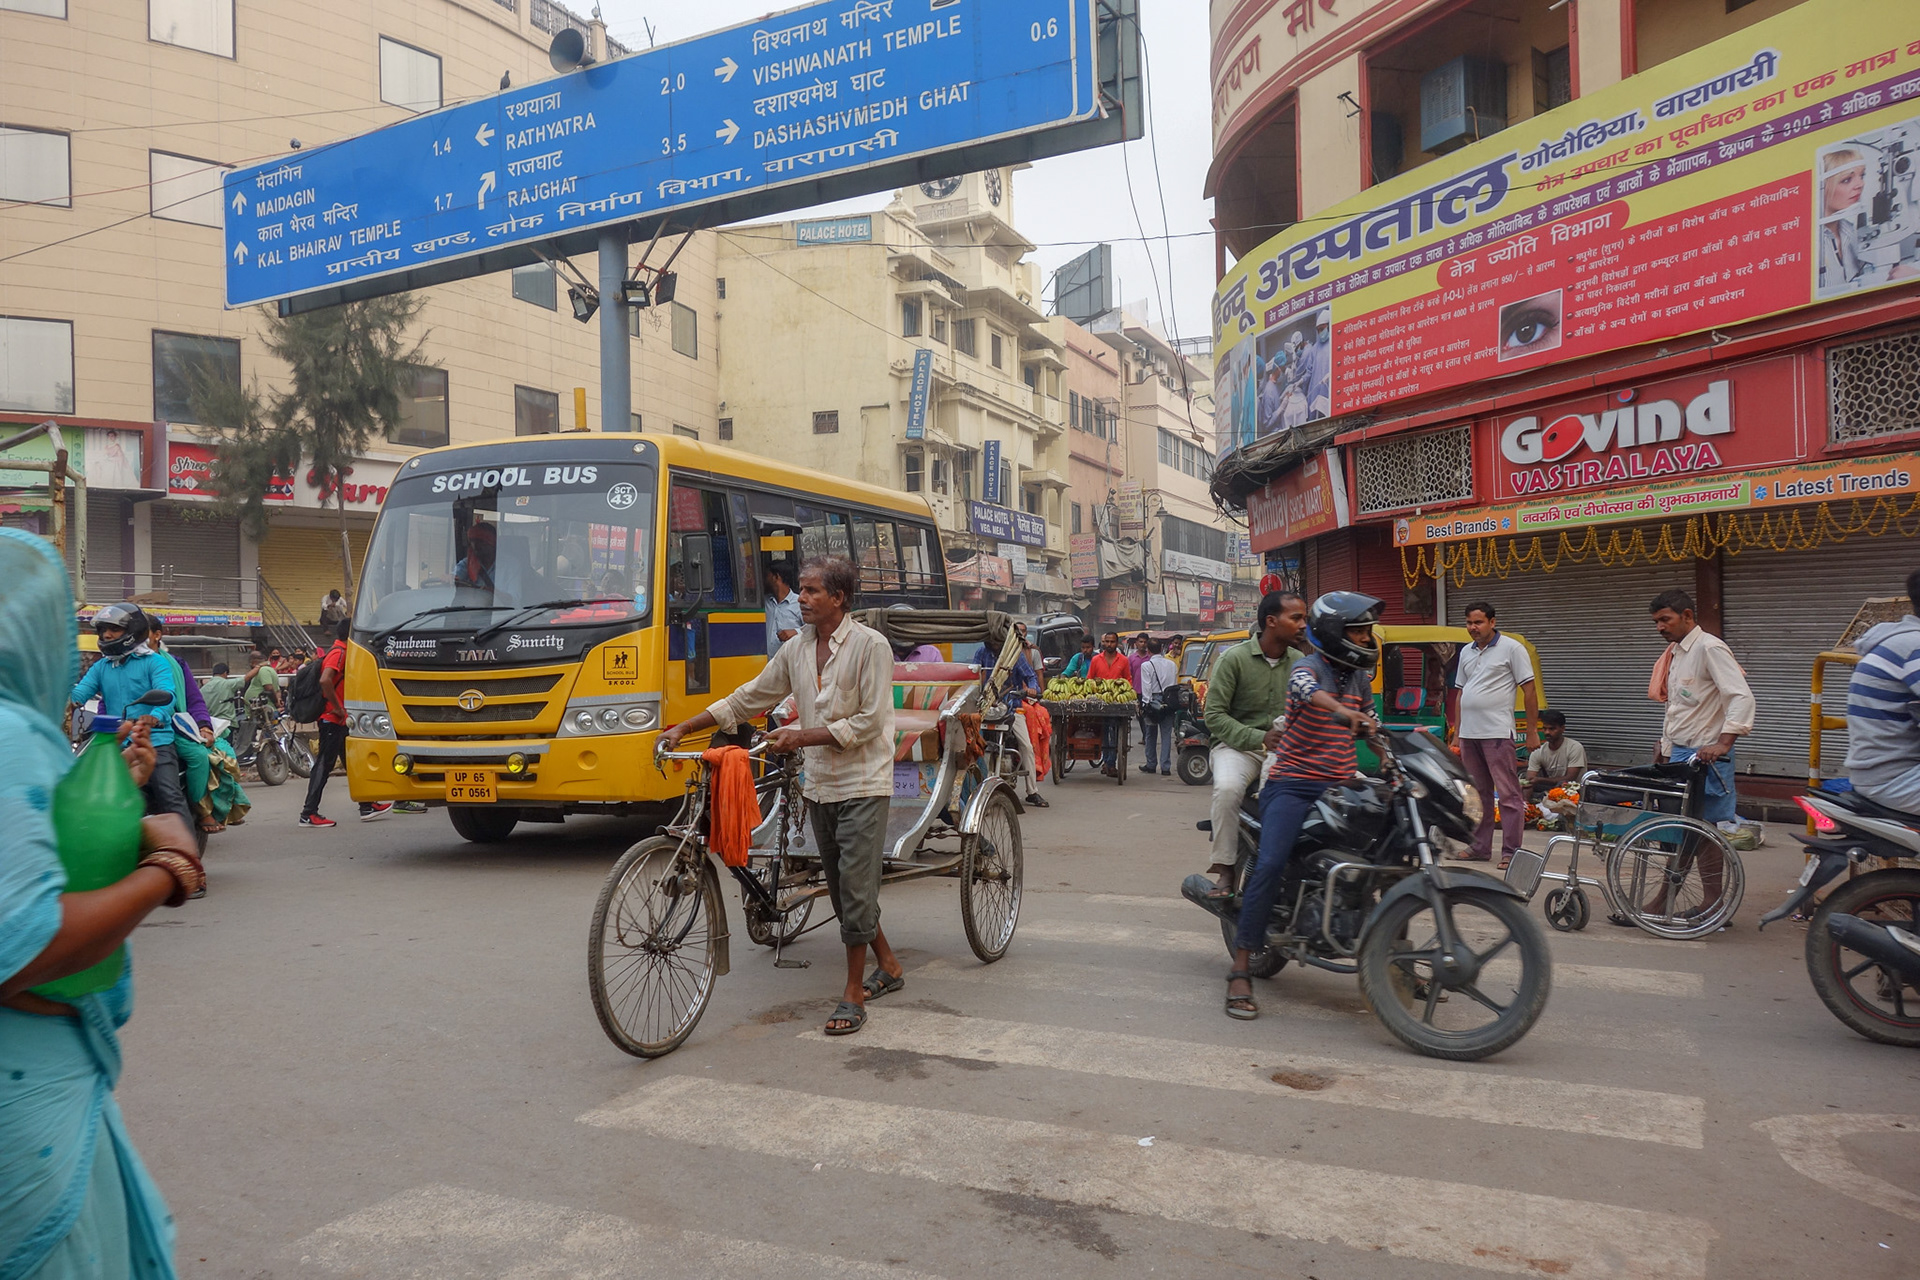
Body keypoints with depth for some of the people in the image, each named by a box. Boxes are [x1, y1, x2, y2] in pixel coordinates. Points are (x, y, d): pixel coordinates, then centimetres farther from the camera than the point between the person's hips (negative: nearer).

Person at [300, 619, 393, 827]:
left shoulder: (342, 652, 16)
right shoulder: (339, 653, -14)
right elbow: (325, 680, -29)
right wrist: (338, 707, -22)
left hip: (339, 720, 10)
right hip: (332, 719, -10)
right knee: (324, 765, -7)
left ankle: (366, 807, 19)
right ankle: (308, 814, -3)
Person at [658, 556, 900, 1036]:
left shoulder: (870, 645, -11)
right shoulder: (796, 649, 7)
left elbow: (869, 722, -15)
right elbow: (746, 699, 11)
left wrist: (803, 736, -19)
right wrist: (683, 728, 6)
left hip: (863, 784, -6)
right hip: (819, 785, 7)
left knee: (855, 886, -7)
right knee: (841, 888, 13)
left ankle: (854, 994, 4)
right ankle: (888, 967, 30)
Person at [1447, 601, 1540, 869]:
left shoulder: (1511, 648, -3)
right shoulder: (1466, 652, 16)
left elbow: (1529, 690, -4)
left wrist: (1532, 731, -7)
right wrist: (1456, 733, 15)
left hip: (1498, 733, -7)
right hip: (1469, 734, 7)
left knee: (1508, 794, -5)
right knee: (1478, 794, 13)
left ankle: (1511, 852, -3)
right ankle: (1480, 848, 20)